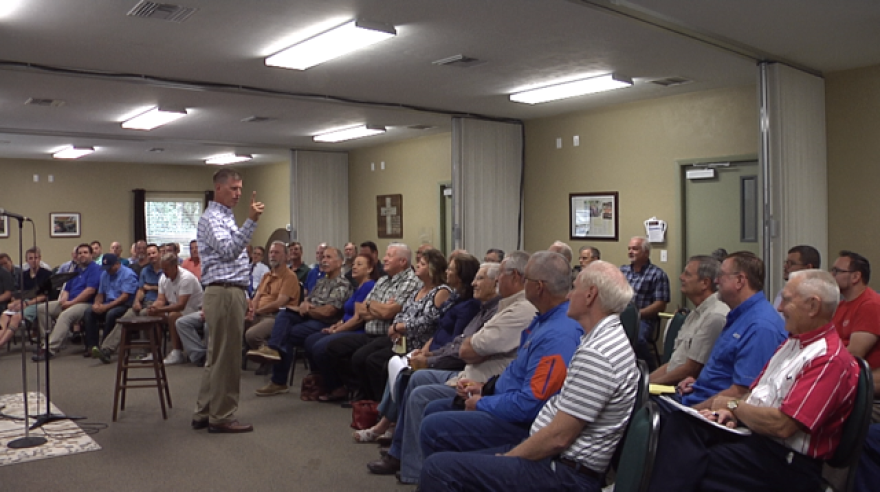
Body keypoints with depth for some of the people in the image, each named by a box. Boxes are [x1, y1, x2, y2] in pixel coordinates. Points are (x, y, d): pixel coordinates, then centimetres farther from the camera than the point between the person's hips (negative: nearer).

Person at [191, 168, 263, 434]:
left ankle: (204, 413, 22)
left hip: (232, 293, 10)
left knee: (217, 357, 14)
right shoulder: (211, 218, -11)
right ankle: (221, 417, 4)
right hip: (224, 293, -10)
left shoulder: (226, 218, 20)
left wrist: (242, 297, 23)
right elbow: (230, 251, -27)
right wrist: (251, 220, -34)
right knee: (226, 358, -4)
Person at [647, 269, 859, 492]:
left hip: (787, 460, -9)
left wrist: (734, 404, -7)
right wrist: (733, 413, -2)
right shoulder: (792, 342, 16)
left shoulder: (831, 359, -17)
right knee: (679, 423, -17)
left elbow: (782, 426, -24)